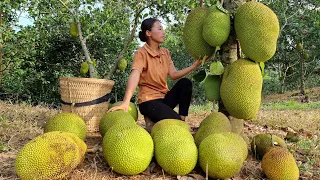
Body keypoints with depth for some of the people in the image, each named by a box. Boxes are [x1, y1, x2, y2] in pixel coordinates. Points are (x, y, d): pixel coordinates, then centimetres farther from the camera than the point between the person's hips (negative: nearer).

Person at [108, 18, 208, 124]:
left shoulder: (165, 53, 9)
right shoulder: (141, 53, -13)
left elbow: (173, 75, 0)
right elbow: (135, 76, -28)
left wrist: (194, 66, -12)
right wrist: (125, 103, -41)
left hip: (165, 97, 7)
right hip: (149, 101, -7)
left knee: (185, 83, -16)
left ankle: (182, 119, -9)